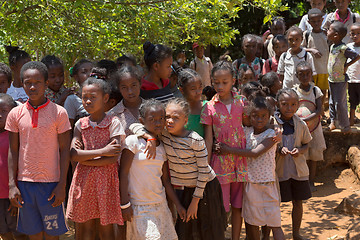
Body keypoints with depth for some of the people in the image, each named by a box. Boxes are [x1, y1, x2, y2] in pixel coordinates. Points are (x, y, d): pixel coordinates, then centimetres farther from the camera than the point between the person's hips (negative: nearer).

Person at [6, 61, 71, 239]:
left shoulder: (59, 112, -4)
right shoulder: (15, 114, 3)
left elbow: (64, 150, -3)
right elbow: (13, 152, 6)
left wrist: (62, 185, -7)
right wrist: (12, 185, 1)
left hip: (51, 183, -2)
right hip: (25, 183, 2)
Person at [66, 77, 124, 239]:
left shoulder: (113, 123, -4)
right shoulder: (81, 124, 7)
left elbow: (113, 158, -12)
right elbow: (74, 155, -6)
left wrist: (84, 158, -11)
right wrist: (102, 151, -14)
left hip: (105, 179, -3)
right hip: (84, 179, 3)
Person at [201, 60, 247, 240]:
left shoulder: (241, 102, 2)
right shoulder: (209, 107, -3)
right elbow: (208, 140, -3)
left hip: (240, 159, 2)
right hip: (220, 160, -2)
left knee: (237, 206, 11)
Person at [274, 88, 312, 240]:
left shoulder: (301, 124, -1)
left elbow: (306, 144, 11)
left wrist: (299, 150, -10)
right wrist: (279, 150, -21)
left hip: (298, 169, 3)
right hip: (278, 170, -3)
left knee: (298, 202, 14)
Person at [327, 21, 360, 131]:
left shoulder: (343, 48, -21)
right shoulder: (332, 46, 4)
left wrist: (346, 65, -12)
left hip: (340, 81, -8)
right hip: (331, 79, 8)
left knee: (340, 104, -1)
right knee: (332, 102, 17)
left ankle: (345, 126, 12)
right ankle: (333, 121, 32)